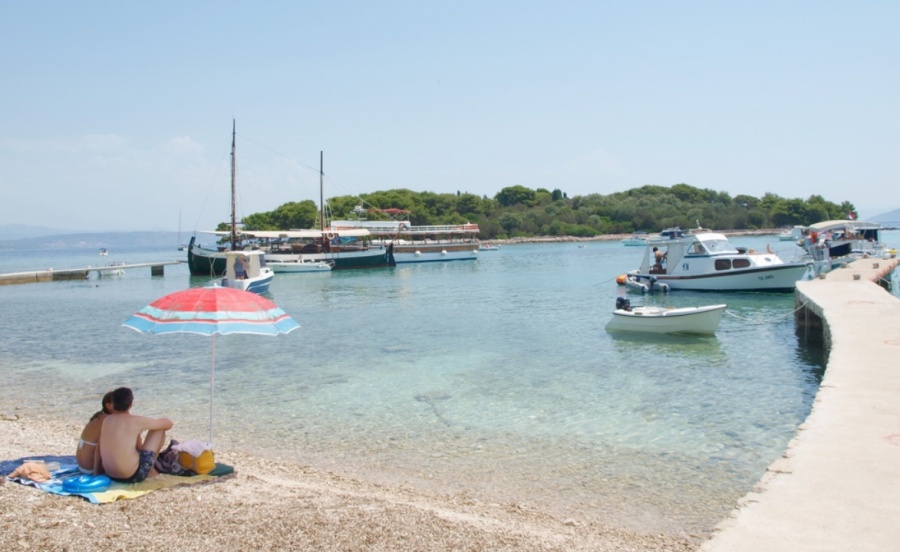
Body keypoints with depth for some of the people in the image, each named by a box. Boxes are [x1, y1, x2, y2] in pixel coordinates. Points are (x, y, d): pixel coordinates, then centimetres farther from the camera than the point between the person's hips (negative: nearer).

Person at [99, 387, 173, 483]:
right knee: (160, 428, 5)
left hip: (111, 475, 7)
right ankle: (151, 467, 19)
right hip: (133, 476, -7)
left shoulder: (106, 420, 4)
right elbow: (168, 423, -2)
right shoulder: (136, 421, -14)